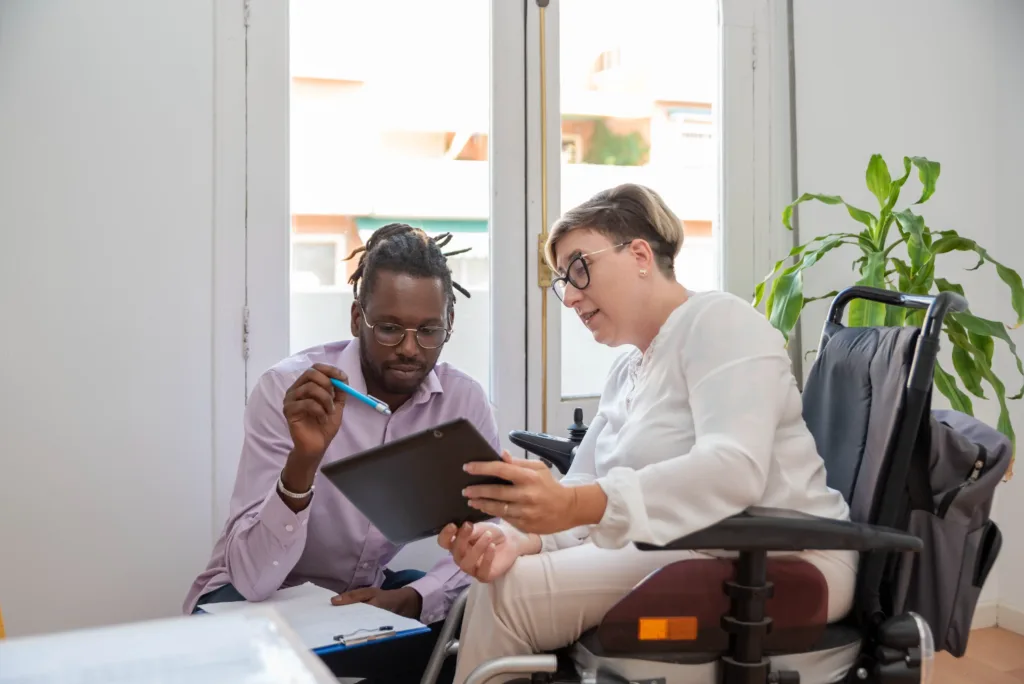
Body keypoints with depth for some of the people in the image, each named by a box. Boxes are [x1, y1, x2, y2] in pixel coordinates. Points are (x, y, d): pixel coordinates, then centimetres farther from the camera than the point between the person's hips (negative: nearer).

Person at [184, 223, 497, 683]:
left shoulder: (465, 400, -12)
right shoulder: (286, 388, -23)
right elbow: (253, 579, -27)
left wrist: (411, 599, -27)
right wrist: (304, 459, -42)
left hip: (369, 595, 3)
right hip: (258, 600, -2)